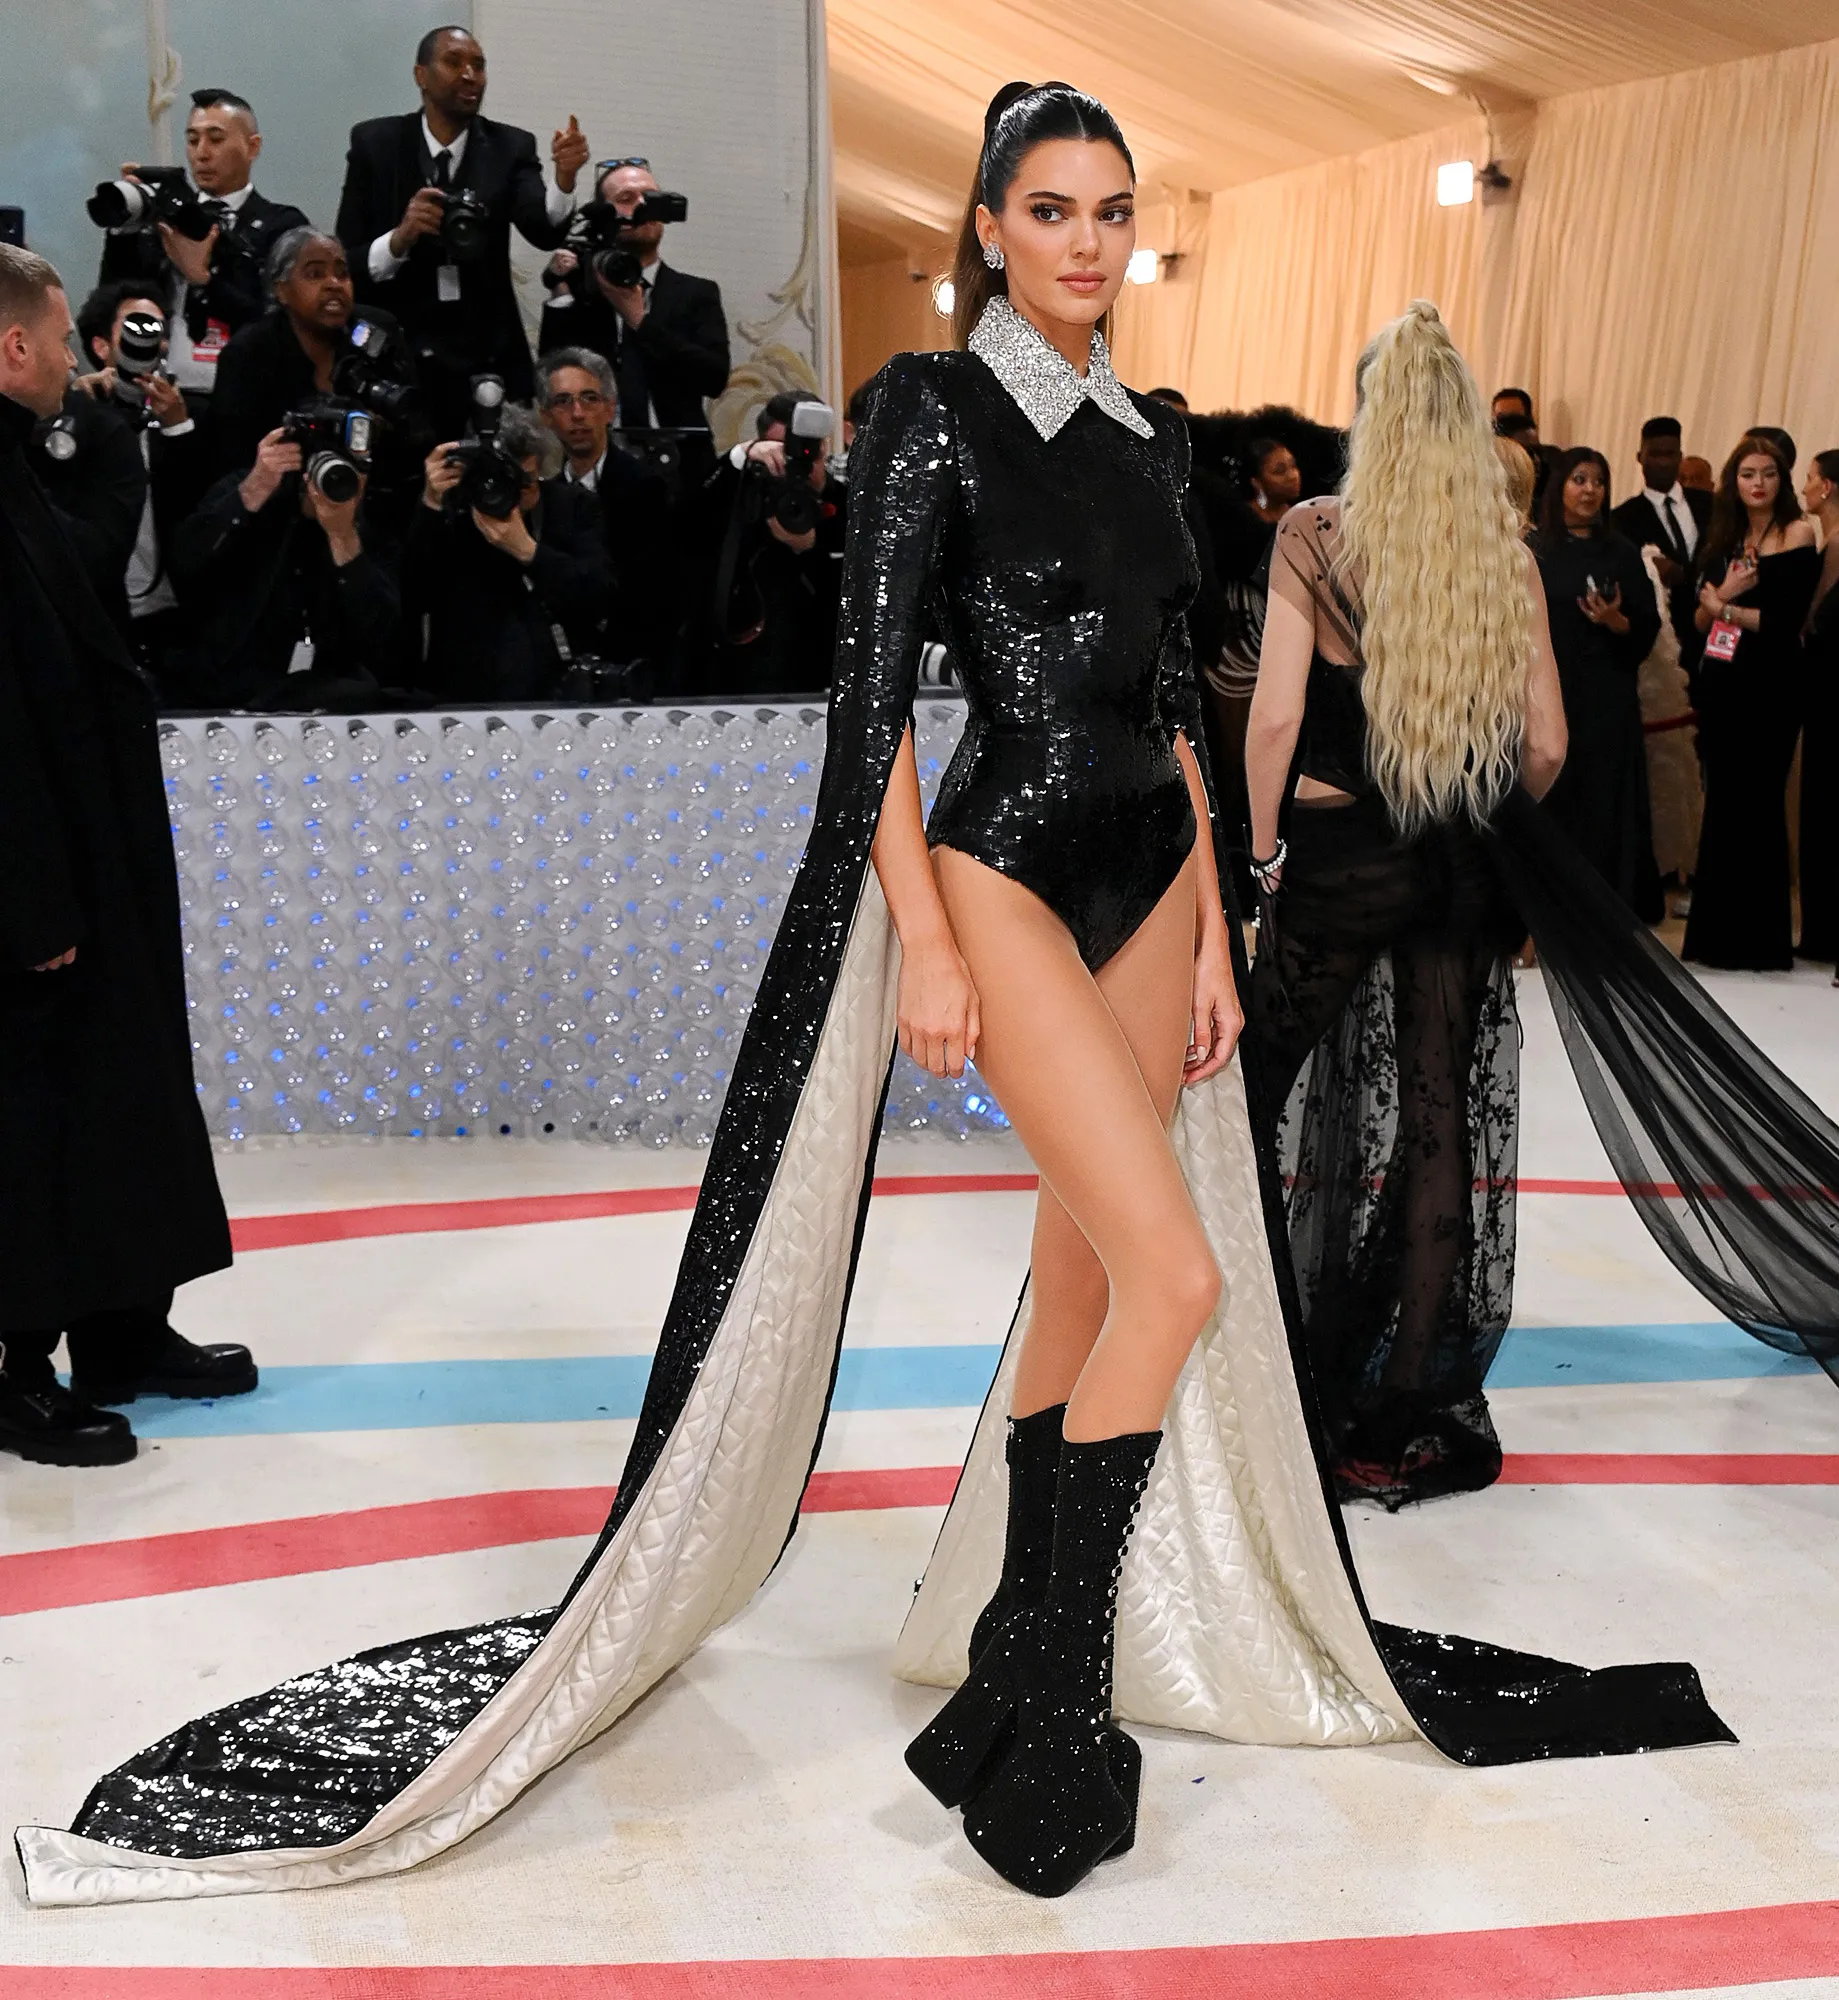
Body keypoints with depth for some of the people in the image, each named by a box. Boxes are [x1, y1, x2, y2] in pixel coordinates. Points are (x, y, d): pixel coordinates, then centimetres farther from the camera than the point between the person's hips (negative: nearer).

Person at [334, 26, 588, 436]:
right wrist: (399, 238, -21)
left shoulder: (509, 147, 3)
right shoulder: (374, 143, 1)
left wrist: (564, 177, -33)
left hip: (489, 361, 1)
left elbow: (544, 231, -14)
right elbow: (345, 263, -2)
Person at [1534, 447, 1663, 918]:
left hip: (1608, 699, 1)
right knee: (1551, 804, 0)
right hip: (1548, 694, 0)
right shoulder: (1534, 551, 4)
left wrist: (1617, 622, -15)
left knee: (1606, 802, -1)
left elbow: (1649, 630, 6)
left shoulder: (1622, 553, 7)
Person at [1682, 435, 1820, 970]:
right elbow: (1701, 618, 8)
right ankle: (1719, 935, 15)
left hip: (1770, 685, -5)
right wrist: (1722, 596, -11)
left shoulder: (1796, 534, -6)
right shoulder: (1723, 539, 12)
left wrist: (1726, 608, -5)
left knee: (1757, 803, -1)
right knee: (1722, 803, 7)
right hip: (1722, 682, 5)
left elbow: (1787, 620, -14)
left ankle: (1762, 940, 8)